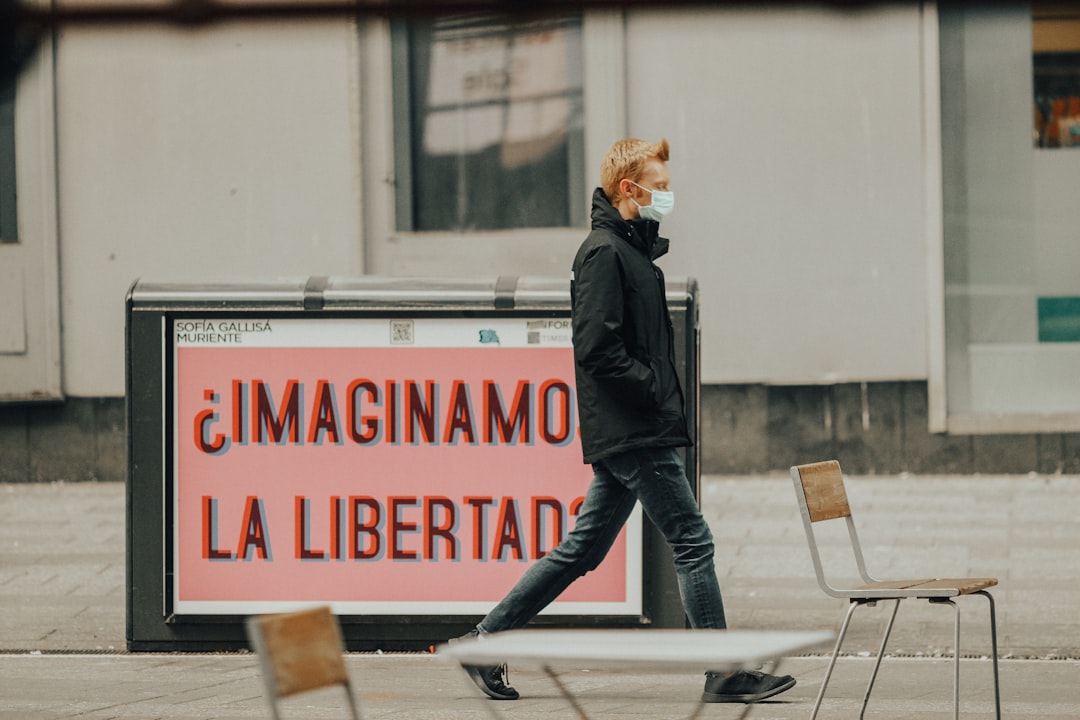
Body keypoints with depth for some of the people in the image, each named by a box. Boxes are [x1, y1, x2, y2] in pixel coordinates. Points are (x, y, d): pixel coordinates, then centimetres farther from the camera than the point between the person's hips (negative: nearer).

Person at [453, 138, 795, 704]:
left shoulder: (632, 249, 17)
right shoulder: (604, 252, -13)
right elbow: (598, 349, -20)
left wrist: (661, 395, 10)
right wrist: (656, 391, -15)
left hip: (624, 436, 10)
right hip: (635, 434, -10)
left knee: (581, 551, 12)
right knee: (692, 542, -6)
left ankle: (488, 639, 15)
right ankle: (725, 674, -2)